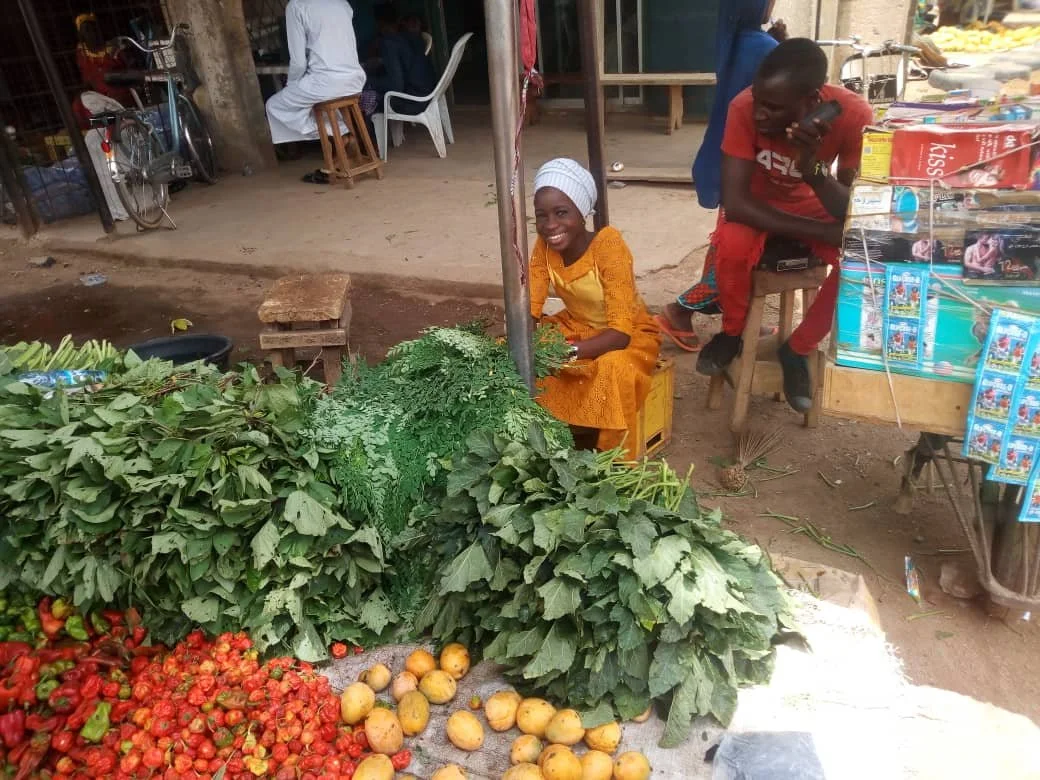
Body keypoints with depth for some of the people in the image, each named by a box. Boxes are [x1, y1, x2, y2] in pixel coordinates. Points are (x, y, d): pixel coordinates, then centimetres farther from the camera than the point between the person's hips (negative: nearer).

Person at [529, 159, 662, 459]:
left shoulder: (608, 245, -29)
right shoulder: (545, 246, -13)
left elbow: (620, 332, -33)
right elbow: (529, 310, -11)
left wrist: (568, 352, -47)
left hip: (628, 334, -5)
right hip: (576, 327, 6)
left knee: (610, 371, -37)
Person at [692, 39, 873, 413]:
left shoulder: (853, 114, -28)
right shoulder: (744, 107, -30)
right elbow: (734, 202, -33)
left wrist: (814, 169, -47)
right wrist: (825, 233, -34)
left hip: (816, 205, 1)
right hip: (758, 205, -1)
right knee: (732, 245, -34)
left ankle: (797, 349, -2)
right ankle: (732, 333, -3)